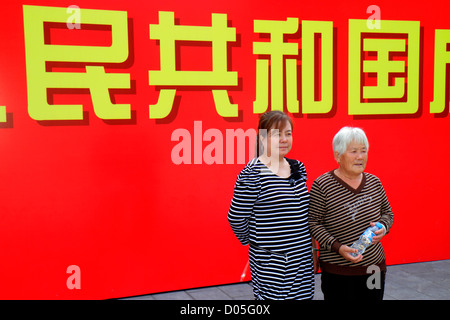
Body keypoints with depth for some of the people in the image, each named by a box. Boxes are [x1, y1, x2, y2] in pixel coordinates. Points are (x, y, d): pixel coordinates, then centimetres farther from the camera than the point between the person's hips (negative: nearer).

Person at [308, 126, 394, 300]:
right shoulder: (322, 185, -11)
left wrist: (382, 227, -4)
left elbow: (388, 213, 17)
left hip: (374, 267, 5)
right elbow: (313, 222, -10)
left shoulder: (374, 182, 5)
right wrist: (337, 247, -19)